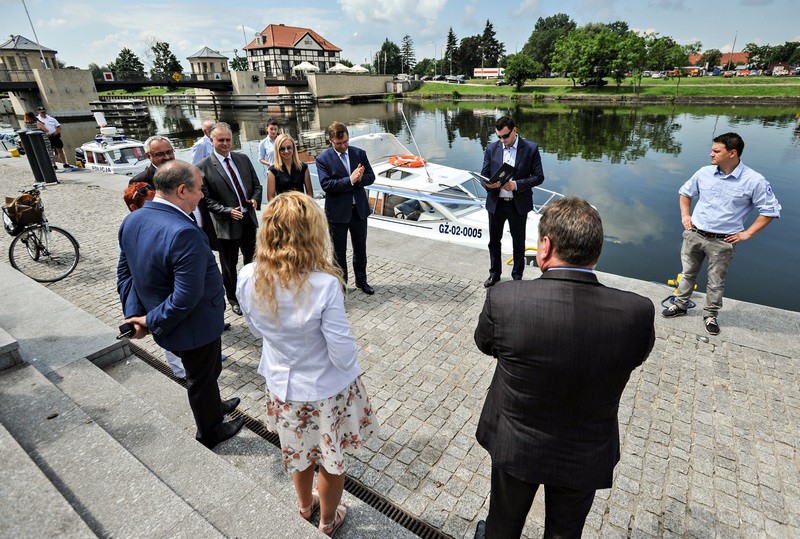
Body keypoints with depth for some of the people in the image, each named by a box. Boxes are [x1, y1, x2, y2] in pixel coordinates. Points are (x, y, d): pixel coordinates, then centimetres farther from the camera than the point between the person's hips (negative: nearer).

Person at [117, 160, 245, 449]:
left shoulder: (131, 221, -3)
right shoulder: (185, 233, -33)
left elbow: (125, 271, 3)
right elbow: (186, 298, -32)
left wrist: (134, 313, 0)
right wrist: (152, 321, -17)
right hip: (195, 327, -8)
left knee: (205, 372, 30)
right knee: (201, 379, 16)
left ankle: (214, 407, 55)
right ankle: (209, 432, 42)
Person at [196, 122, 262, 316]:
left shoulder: (243, 159, 5)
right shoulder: (203, 167, -10)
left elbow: (256, 184, 11)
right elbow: (207, 200, -10)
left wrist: (255, 199, -10)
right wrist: (229, 211, -22)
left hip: (249, 219, 5)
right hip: (227, 224, -4)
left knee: (251, 258, 20)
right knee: (229, 265, 11)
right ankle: (232, 298, 30)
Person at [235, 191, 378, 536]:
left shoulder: (248, 278, -19)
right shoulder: (324, 285, -33)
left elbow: (257, 330, -1)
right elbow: (343, 354, -25)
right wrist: (350, 359, -4)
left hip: (282, 385, 4)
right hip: (327, 390, -4)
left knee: (297, 452, 31)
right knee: (332, 458, 24)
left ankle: (305, 506, 59)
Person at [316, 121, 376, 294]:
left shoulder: (359, 153, 3)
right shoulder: (323, 159, -8)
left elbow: (371, 177, 3)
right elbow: (326, 184, -18)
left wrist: (359, 178, -18)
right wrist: (350, 180, -25)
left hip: (359, 209, 4)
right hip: (337, 212, -3)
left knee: (360, 248, 16)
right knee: (339, 251, 9)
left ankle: (361, 280, 34)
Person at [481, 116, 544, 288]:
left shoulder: (531, 148, -7)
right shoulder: (492, 148, 1)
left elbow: (539, 177, -7)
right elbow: (484, 174, 4)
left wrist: (516, 184, -21)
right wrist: (488, 184, -19)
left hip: (518, 204, -2)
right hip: (496, 203, 3)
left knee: (518, 243, 12)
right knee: (494, 241, 15)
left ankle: (517, 276, 30)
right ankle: (494, 273, 35)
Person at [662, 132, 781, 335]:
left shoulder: (754, 181, -11)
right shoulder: (704, 172, -1)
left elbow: (770, 210, -2)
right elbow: (685, 192, 17)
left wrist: (747, 233, -8)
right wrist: (685, 215, 5)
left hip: (722, 242, -3)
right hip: (694, 235, 3)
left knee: (716, 283, 10)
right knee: (688, 273, 16)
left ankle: (710, 315, 28)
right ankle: (680, 305, 33)